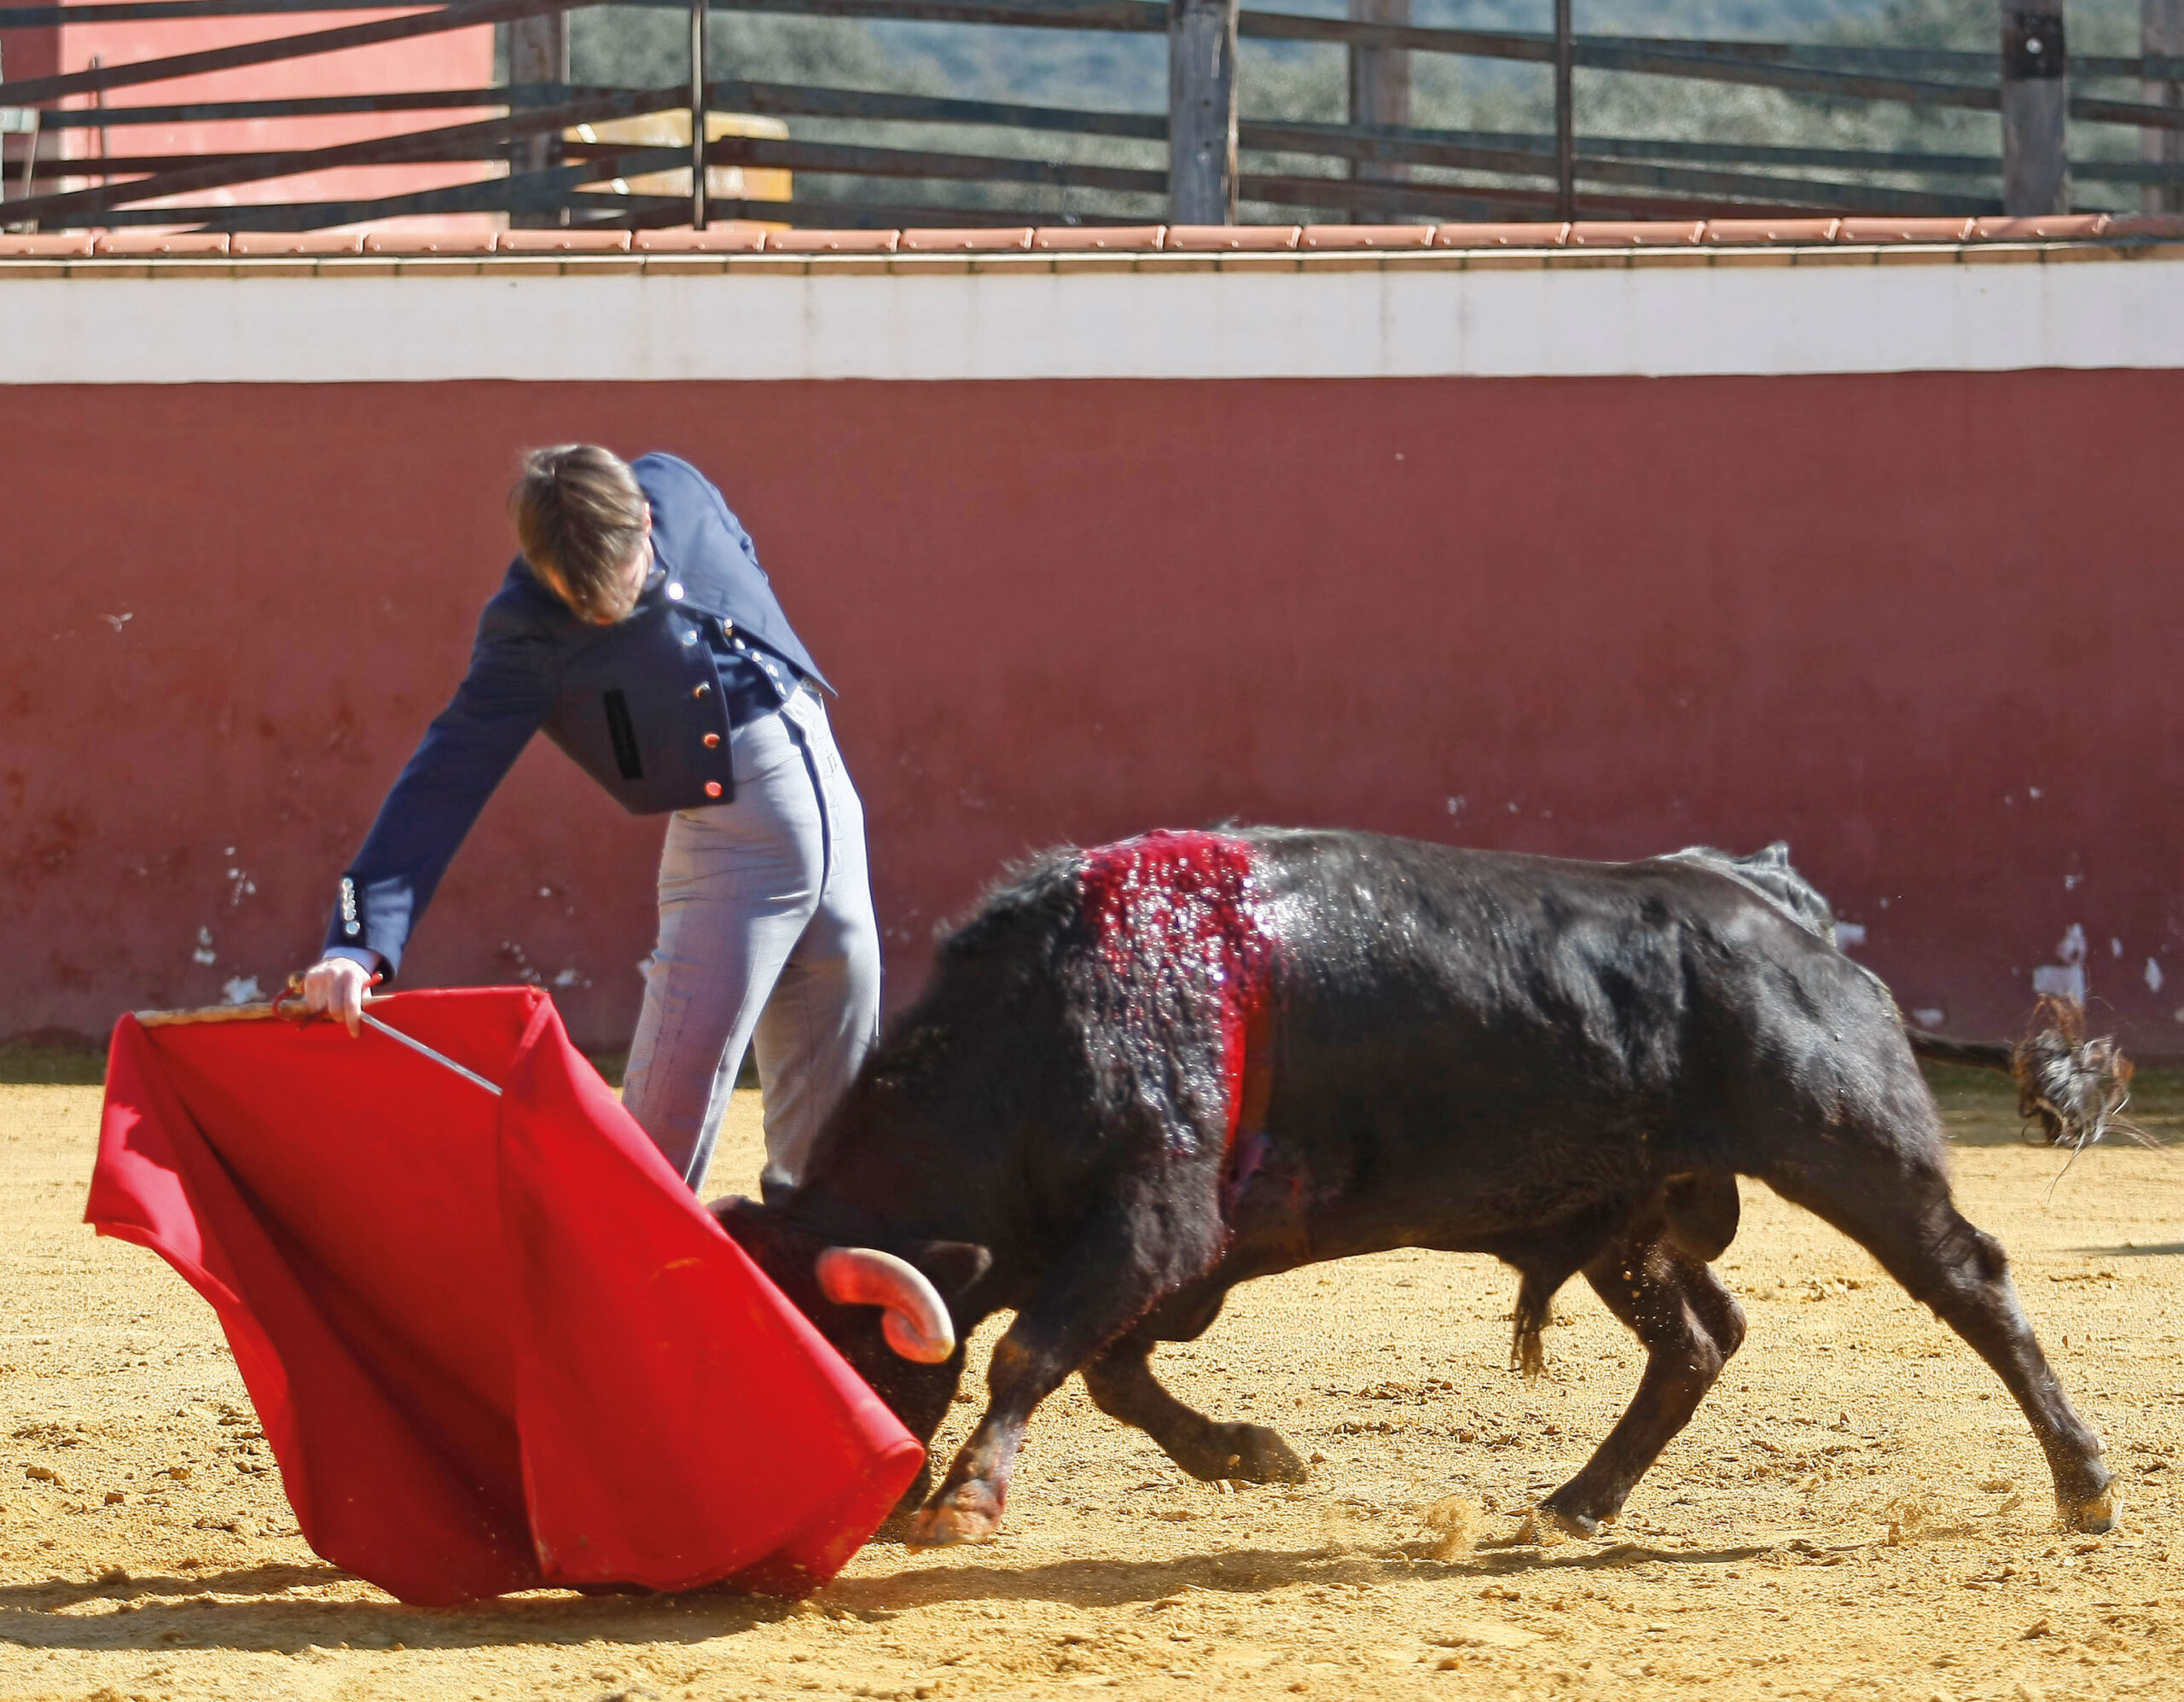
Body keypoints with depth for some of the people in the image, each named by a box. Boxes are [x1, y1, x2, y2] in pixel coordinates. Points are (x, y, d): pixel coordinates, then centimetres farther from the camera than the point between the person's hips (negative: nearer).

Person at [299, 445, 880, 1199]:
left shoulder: (675, 488, -3)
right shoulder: (526, 636, -16)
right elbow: (443, 784, -22)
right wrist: (359, 943, -32)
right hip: (727, 837, -5)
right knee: (669, 1106, -15)